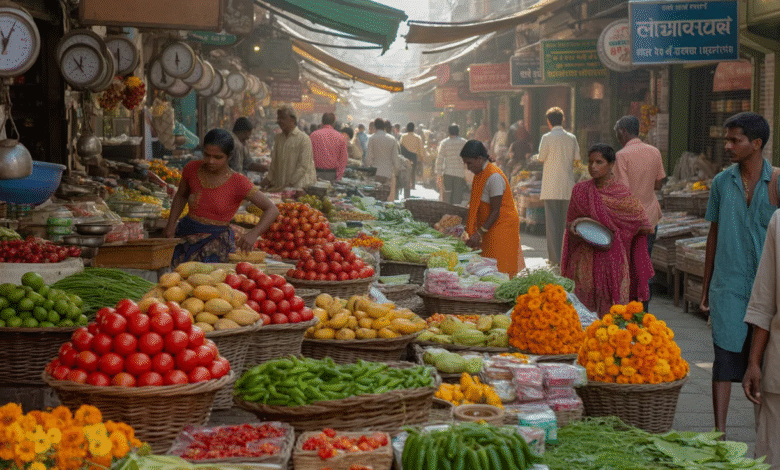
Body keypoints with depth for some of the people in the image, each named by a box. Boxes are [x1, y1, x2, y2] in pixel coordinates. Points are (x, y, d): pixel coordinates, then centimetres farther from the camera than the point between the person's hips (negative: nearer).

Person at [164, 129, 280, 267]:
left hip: (216, 244, -4)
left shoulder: (237, 182, -12)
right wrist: (171, 223, 7)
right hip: (186, 239, 4)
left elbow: (272, 210, -17)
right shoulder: (192, 169, 0)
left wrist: (253, 234, -33)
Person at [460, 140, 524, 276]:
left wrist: (480, 233, -21)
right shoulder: (480, 174, 9)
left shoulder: (494, 177, -19)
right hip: (489, 228, 9)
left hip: (502, 226, -9)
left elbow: (496, 211, -19)